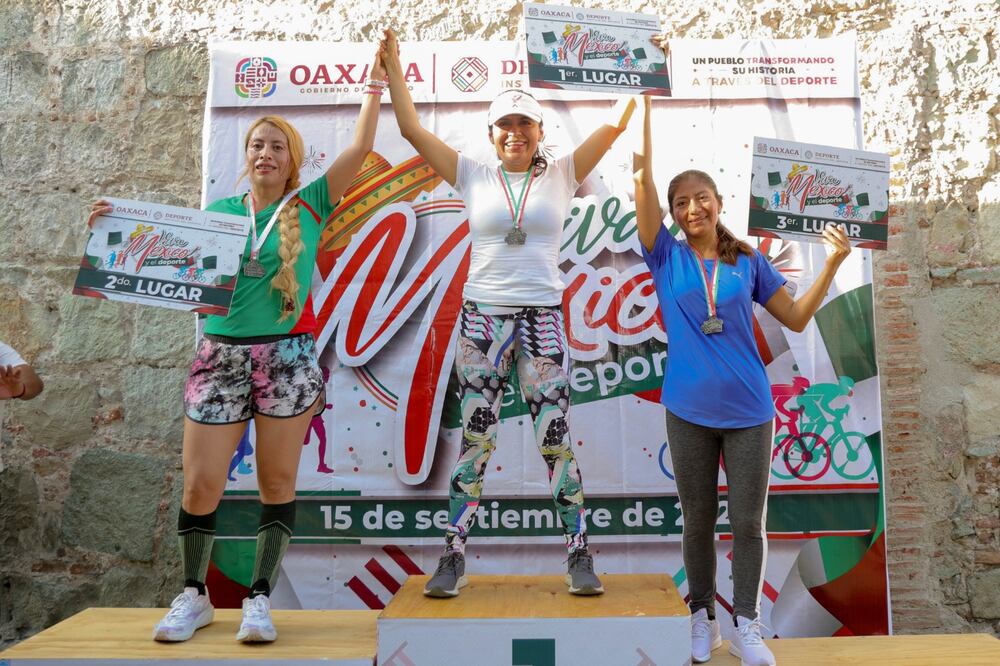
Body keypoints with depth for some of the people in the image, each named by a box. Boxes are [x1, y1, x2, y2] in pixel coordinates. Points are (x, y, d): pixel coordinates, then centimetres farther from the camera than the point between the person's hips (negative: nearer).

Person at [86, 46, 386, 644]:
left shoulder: (310, 205, 6)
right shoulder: (222, 210, 12)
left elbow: (361, 149, 1)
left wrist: (376, 84, 6)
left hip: (288, 357, -2)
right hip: (221, 354, 2)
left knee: (277, 482, 4)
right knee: (201, 484, 1)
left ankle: (260, 598, 16)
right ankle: (194, 596, 20)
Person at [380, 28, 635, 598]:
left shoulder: (561, 175, 8)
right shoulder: (474, 176, 8)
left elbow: (615, 127, 2)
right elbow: (412, 128, 5)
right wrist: (393, 64, 2)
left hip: (543, 318, 0)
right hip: (483, 316, 1)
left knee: (557, 440, 0)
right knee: (475, 441, 2)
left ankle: (580, 558, 11)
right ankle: (453, 559, 12)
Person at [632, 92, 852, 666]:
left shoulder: (749, 261, 4)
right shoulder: (665, 257, 0)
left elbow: (797, 318, 6)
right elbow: (643, 183, -9)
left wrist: (834, 264, -3)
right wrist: (645, 114, -13)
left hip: (749, 409, 1)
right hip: (688, 410, 0)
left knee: (749, 521, 7)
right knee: (699, 521, 12)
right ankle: (703, 618, 28)